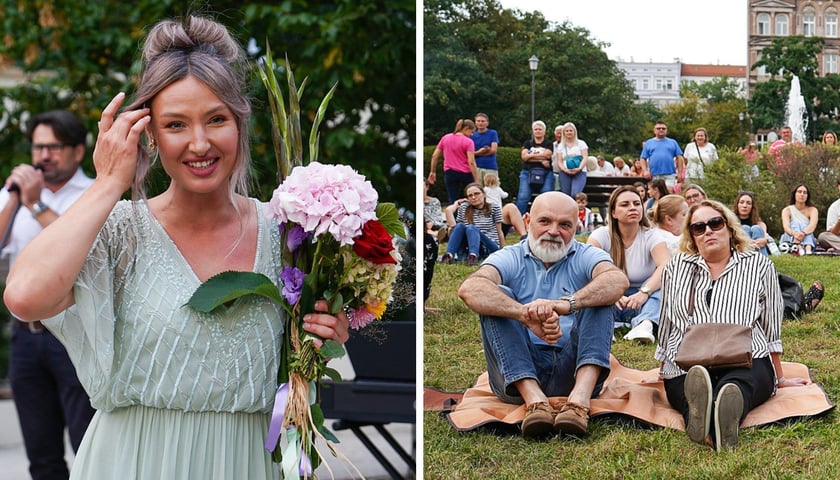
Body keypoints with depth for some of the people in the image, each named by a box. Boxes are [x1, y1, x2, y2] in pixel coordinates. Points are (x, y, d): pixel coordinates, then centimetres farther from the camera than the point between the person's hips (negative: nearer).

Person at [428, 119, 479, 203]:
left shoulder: (445, 138, 4)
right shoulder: (468, 142, -10)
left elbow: (435, 156, 6)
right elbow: (471, 162, -16)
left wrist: (433, 172, 15)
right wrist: (477, 181, -16)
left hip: (449, 173, 3)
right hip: (466, 174, -3)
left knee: (453, 201, 2)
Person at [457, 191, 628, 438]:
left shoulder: (585, 257, 8)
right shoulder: (510, 258, 7)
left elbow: (618, 281, -17)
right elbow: (469, 289, -17)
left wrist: (566, 304, -37)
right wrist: (526, 315, -35)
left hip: (572, 370, 0)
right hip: (518, 372, 0)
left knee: (598, 298, -15)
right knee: (497, 297, -17)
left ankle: (580, 398, -37)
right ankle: (534, 399, -36)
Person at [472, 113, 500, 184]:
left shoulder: (493, 133, 6)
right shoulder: (473, 135, 9)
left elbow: (493, 150, -3)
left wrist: (478, 153, 0)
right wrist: (481, 150, -9)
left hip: (491, 167, -1)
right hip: (477, 167, 1)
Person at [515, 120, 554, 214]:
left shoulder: (548, 144, 13)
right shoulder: (527, 143, 16)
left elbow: (547, 154, -7)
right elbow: (524, 156, -2)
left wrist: (531, 155, -4)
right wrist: (541, 160, -10)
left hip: (545, 173, 0)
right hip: (528, 172, 0)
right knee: (523, 197, -10)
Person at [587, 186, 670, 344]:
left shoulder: (651, 236, -6)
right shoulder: (602, 235, -5)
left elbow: (666, 266, -25)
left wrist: (644, 292, -43)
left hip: (642, 303, 0)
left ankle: (644, 324, -48)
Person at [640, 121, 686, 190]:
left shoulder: (673, 142, 14)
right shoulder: (648, 143, 15)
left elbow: (679, 158, 10)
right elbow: (643, 159, 12)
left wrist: (680, 173, 0)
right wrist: (645, 171, -3)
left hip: (669, 175, -1)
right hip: (654, 175, 1)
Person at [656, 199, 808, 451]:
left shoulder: (759, 266, 17)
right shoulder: (676, 267, 21)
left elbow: (771, 328, 22)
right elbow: (666, 326, 28)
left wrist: (779, 379, 26)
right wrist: (662, 372, 29)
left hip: (747, 363, -1)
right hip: (686, 367, 1)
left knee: (735, 386, -41)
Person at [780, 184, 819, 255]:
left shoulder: (812, 210, 0)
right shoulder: (787, 210, 1)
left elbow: (813, 225, -21)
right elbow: (786, 226, -19)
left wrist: (803, 233, -44)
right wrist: (795, 234, -43)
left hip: (807, 240, 0)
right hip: (790, 240, 0)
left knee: (804, 225, -25)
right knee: (795, 223, -24)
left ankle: (808, 249, -59)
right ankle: (798, 248, -58)